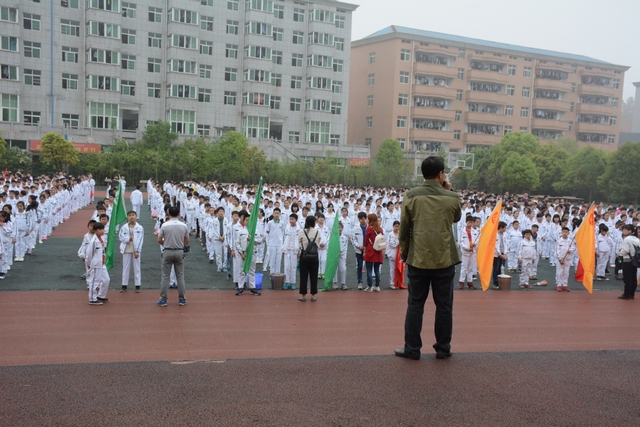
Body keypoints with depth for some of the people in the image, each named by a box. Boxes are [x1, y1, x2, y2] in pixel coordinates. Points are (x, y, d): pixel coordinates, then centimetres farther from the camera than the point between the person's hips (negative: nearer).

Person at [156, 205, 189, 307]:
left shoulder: (165, 225, -10)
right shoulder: (184, 226, -4)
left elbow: (159, 240, -5)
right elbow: (187, 241, 4)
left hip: (167, 252, -1)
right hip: (179, 252, 2)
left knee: (165, 277, 5)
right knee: (180, 276, 10)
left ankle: (163, 299, 7)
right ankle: (181, 299, 13)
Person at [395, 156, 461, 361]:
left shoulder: (411, 195, -4)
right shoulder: (452, 197, -5)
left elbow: (404, 228, -1)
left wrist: (404, 253, 11)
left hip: (418, 258, 0)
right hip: (444, 259, 0)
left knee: (415, 304, 7)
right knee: (444, 305, 10)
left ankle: (412, 348, 12)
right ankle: (443, 348, 18)